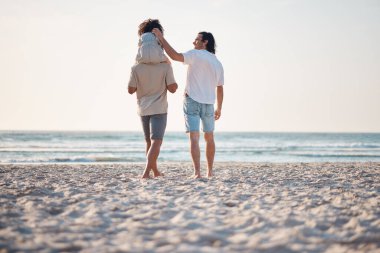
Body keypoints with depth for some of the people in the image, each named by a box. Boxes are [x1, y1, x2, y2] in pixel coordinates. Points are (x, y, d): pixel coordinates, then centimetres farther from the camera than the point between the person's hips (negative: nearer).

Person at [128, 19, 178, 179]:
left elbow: (131, 90, -4)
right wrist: (175, 84, 9)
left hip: (143, 109, 3)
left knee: (149, 141, 18)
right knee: (156, 141, -6)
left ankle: (155, 171, 31)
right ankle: (146, 172, -22)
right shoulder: (165, 66, -11)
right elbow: (172, 88, -12)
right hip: (159, 109, -3)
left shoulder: (137, 68, -7)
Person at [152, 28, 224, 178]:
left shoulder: (196, 55, -8)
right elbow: (220, 89, 14)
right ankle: (210, 171, 23)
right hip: (208, 104, 5)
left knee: (194, 138, -10)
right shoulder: (218, 64, 11)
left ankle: (197, 172, -19)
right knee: (209, 138, 18)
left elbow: (175, 56, -21)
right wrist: (219, 108, 23)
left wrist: (162, 39, -14)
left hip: (192, 101, -5)